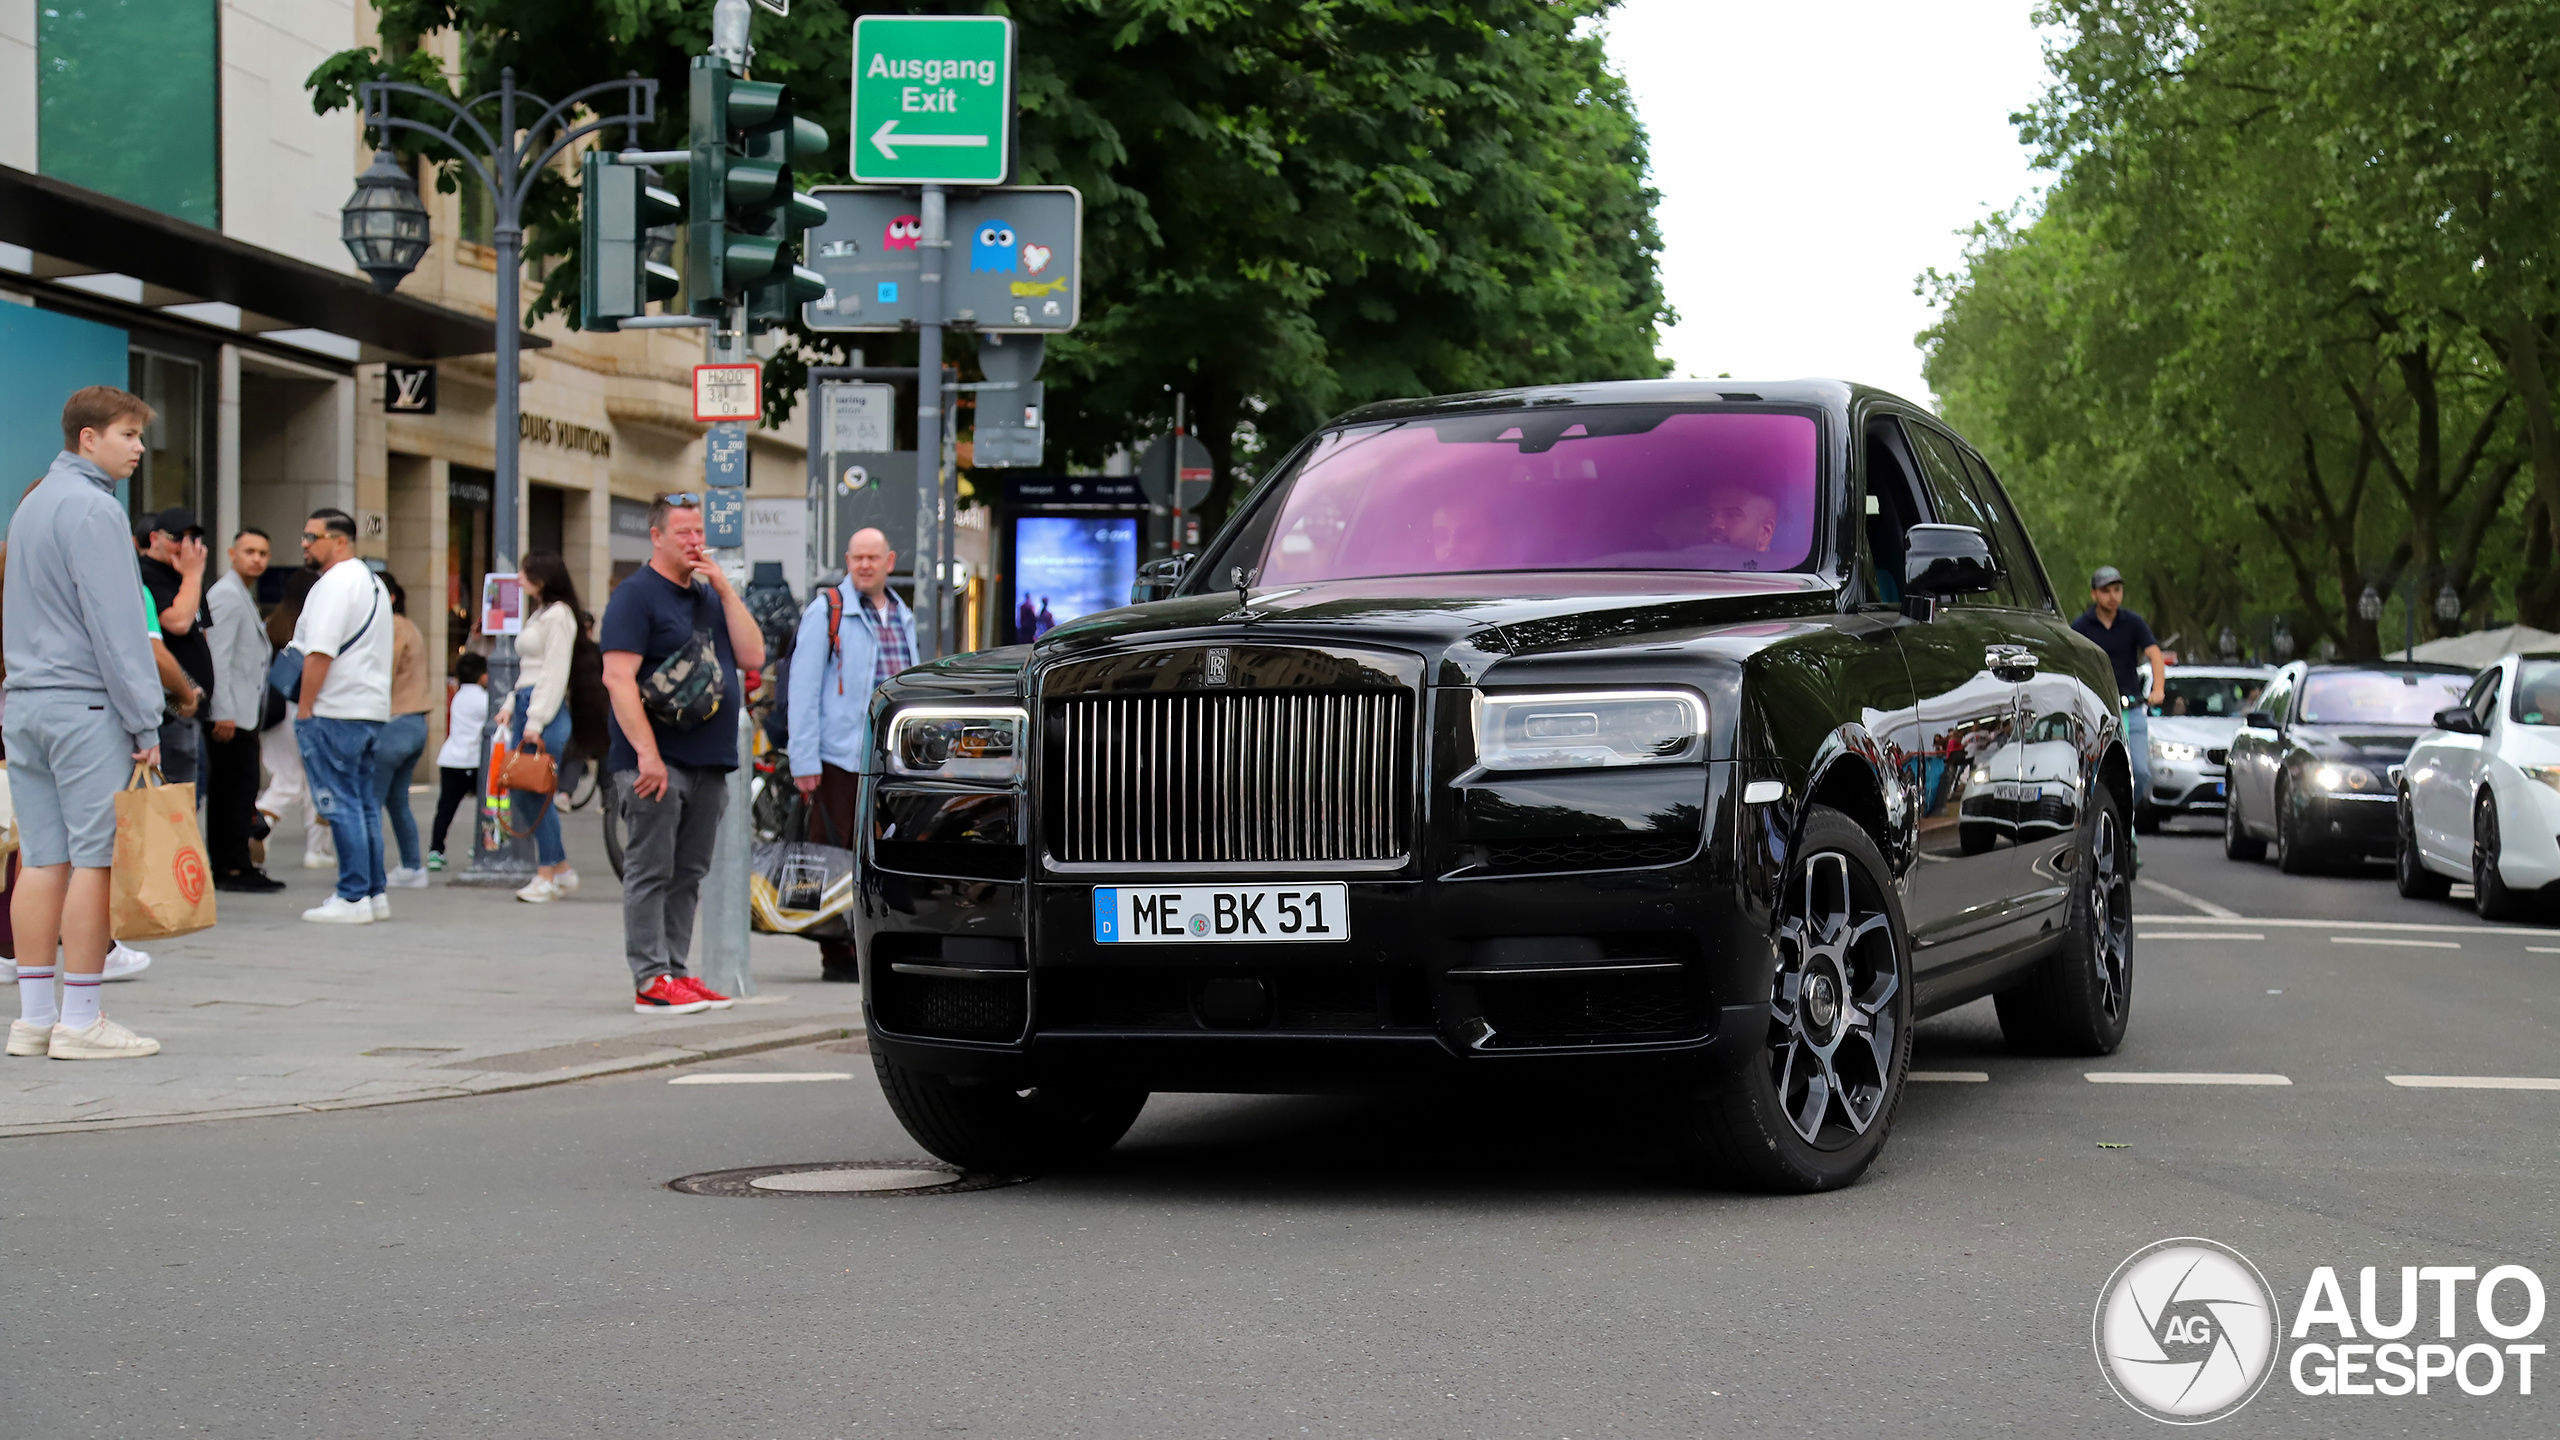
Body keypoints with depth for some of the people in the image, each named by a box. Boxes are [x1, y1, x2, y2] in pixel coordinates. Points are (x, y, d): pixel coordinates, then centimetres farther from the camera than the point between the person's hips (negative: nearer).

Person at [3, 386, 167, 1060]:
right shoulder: (93, 509, -11)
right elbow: (116, 625, -15)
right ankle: (80, 1021, -5)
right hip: (85, 706, -9)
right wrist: (146, 724, -13)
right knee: (95, 860, -5)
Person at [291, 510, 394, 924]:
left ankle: (353, 897, -8)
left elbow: (320, 653, -20)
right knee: (365, 803, 13)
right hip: (373, 711, 10)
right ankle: (376, 891, 15)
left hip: (335, 713, -10)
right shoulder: (371, 580, 19)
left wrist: (304, 710, -15)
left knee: (341, 804, -7)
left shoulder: (335, 583, -13)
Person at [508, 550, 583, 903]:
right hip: (527, 703, 10)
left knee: (538, 793, -9)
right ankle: (561, 869, 13)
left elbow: (554, 673, -15)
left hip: (547, 709, -10)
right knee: (530, 793, 7)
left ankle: (547, 875, -5)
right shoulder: (538, 613, 20)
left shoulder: (558, 615, -10)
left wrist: (536, 721, -17)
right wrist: (511, 707, 16)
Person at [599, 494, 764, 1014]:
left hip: (708, 764, 7)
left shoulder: (709, 596, 17)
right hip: (657, 764, -7)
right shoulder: (636, 595, -6)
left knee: (687, 875, 10)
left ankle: (674, 970, 15)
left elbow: (752, 656, 7)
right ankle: (651, 980, -5)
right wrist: (646, 753, -22)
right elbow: (618, 678, -15)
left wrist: (725, 589, 0)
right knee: (650, 872, -5)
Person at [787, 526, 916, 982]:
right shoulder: (827, 612, -3)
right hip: (839, 757, -6)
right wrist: (804, 760, -13)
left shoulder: (903, 618, 17)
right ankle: (837, 956, 2)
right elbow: (803, 688, -7)